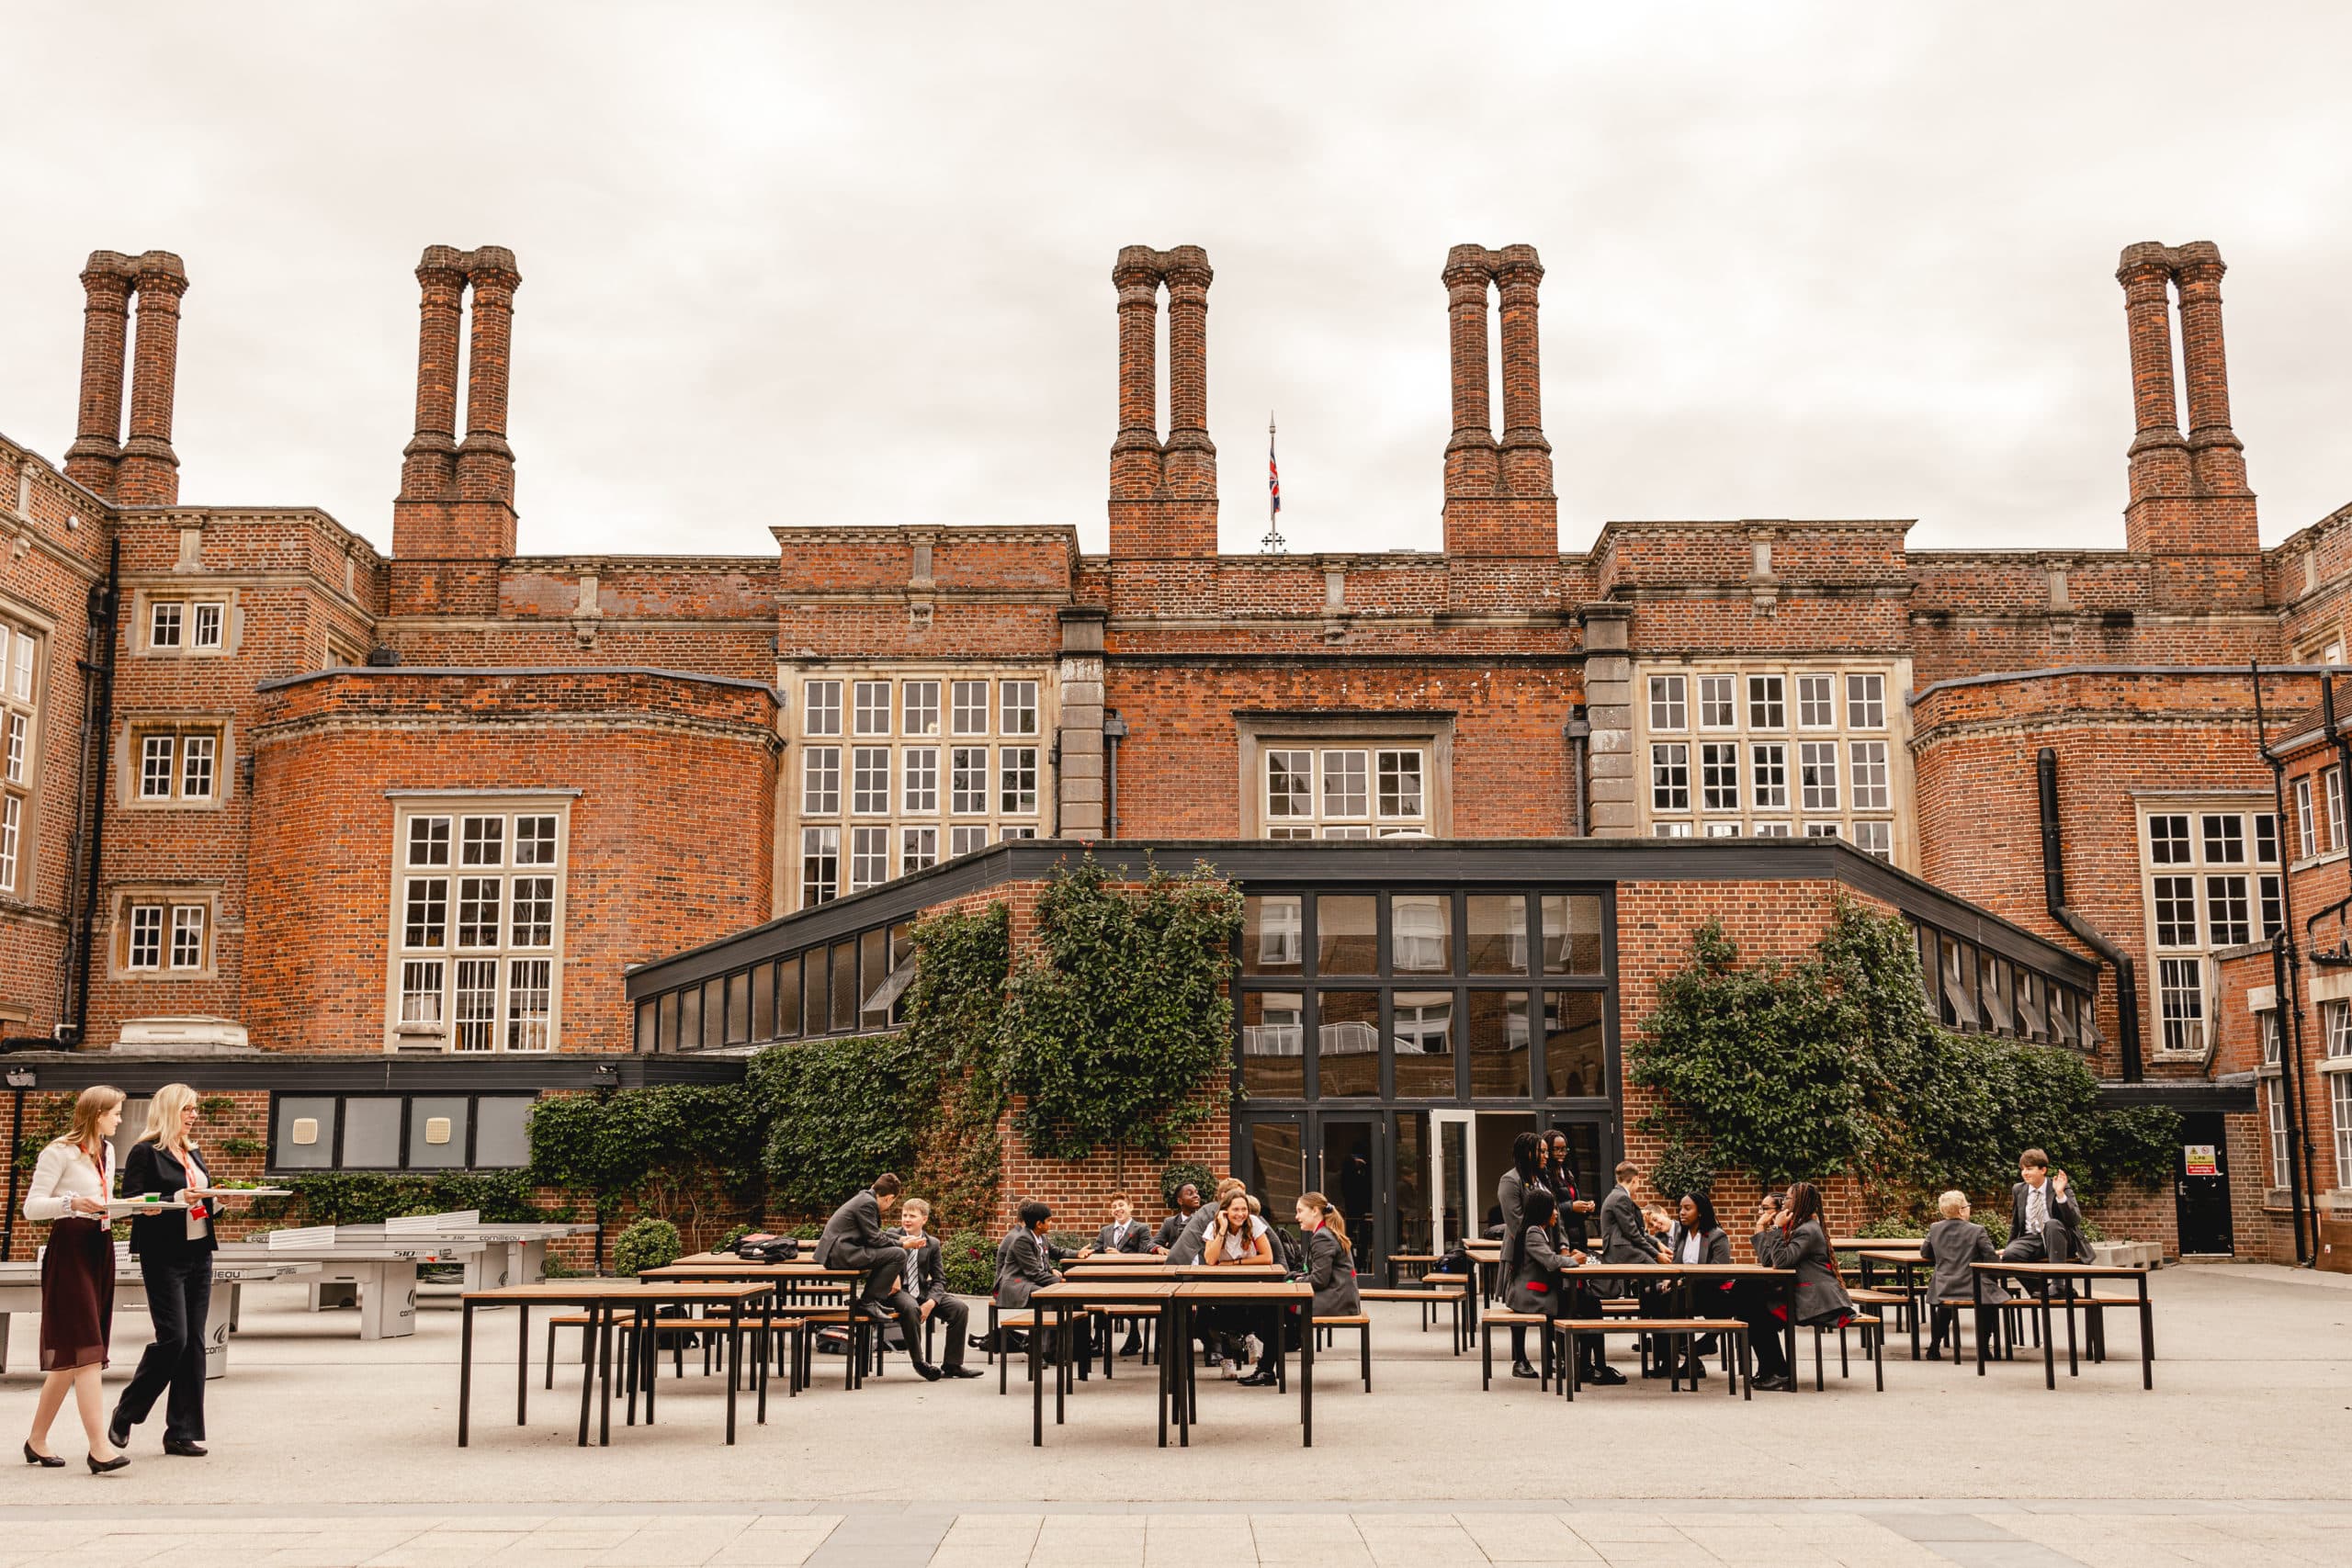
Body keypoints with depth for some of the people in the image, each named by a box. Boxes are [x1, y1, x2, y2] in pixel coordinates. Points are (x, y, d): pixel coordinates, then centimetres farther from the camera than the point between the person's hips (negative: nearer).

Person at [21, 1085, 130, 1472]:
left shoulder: (107, 1152, 17)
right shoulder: (59, 1152, -8)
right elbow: (31, 1206, -12)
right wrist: (71, 1202, -28)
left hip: (100, 1248, 8)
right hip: (70, 1249, -8)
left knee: (70, 1355, 10)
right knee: (85, 1350, -13)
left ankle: (37, 1440, 19)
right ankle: (99, 1447, -18)